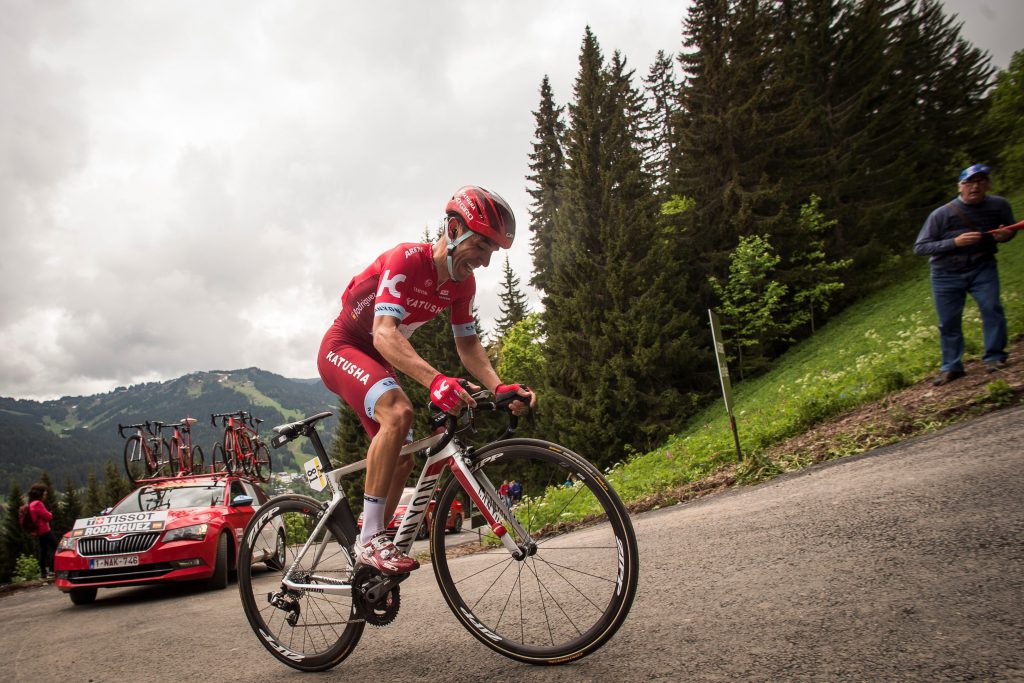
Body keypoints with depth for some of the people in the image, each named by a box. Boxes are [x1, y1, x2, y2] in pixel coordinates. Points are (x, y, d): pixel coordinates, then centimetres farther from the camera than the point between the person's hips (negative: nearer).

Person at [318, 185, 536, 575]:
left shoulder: (462, 283, -5)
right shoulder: (405, 260, -29)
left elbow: (467, 342, -4)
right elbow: (384, 335, -41)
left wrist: (499, 387, -23)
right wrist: (435, 380, -57)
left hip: (378, 360, 8)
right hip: (342, 348, -8)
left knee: (403, 458, 3)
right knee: (399, 412, -35)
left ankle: (368, 554, 18)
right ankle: (370, 540, -27)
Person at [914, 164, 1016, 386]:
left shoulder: (999, 206, -5)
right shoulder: (942, 214, -14)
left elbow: (1009, 229, 14)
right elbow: (920, 247, -14)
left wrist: (1005, 235, -12)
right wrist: (954, 242, -25)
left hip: (982, 267, 1)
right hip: (947, 274, -1)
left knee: (992, 307, -19)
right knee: (948, 322, 3)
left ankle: (994, 357, -3)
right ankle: (951, 367, 17)